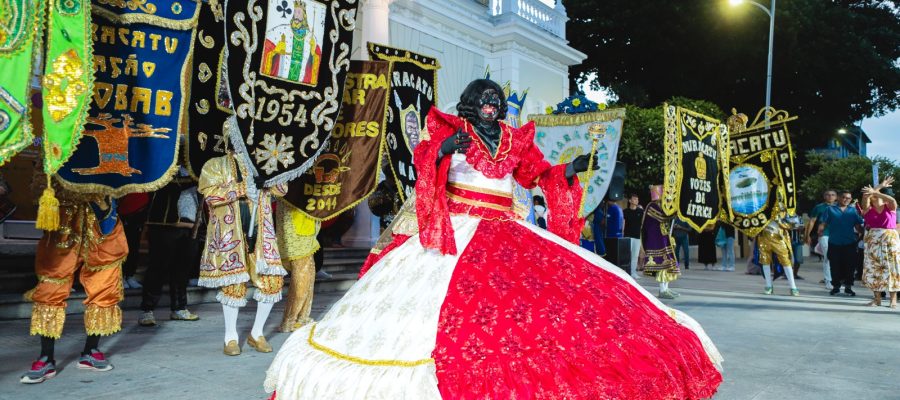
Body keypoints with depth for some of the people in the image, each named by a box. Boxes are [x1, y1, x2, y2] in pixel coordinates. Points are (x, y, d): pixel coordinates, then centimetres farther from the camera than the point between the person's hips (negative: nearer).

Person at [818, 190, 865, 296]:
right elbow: (823, 224, -2)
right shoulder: (830, 209, 3)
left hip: (850, 243, 1)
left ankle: (848, 286, 18)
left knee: (849, 265, 6)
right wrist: (820, 234, -13)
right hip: (834, 243, -1)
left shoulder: (853, 210, 8)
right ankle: (836, 286, 18)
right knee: (835, 266, 6)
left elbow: (858, 226, 7)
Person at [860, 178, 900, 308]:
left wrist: (876, 192, -21)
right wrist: (881, 185, -2)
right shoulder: (868, 209, 7)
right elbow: (865, 196, -8)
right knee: (874, 268, 0)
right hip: (873, 240, 2)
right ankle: (877, 298, 5)